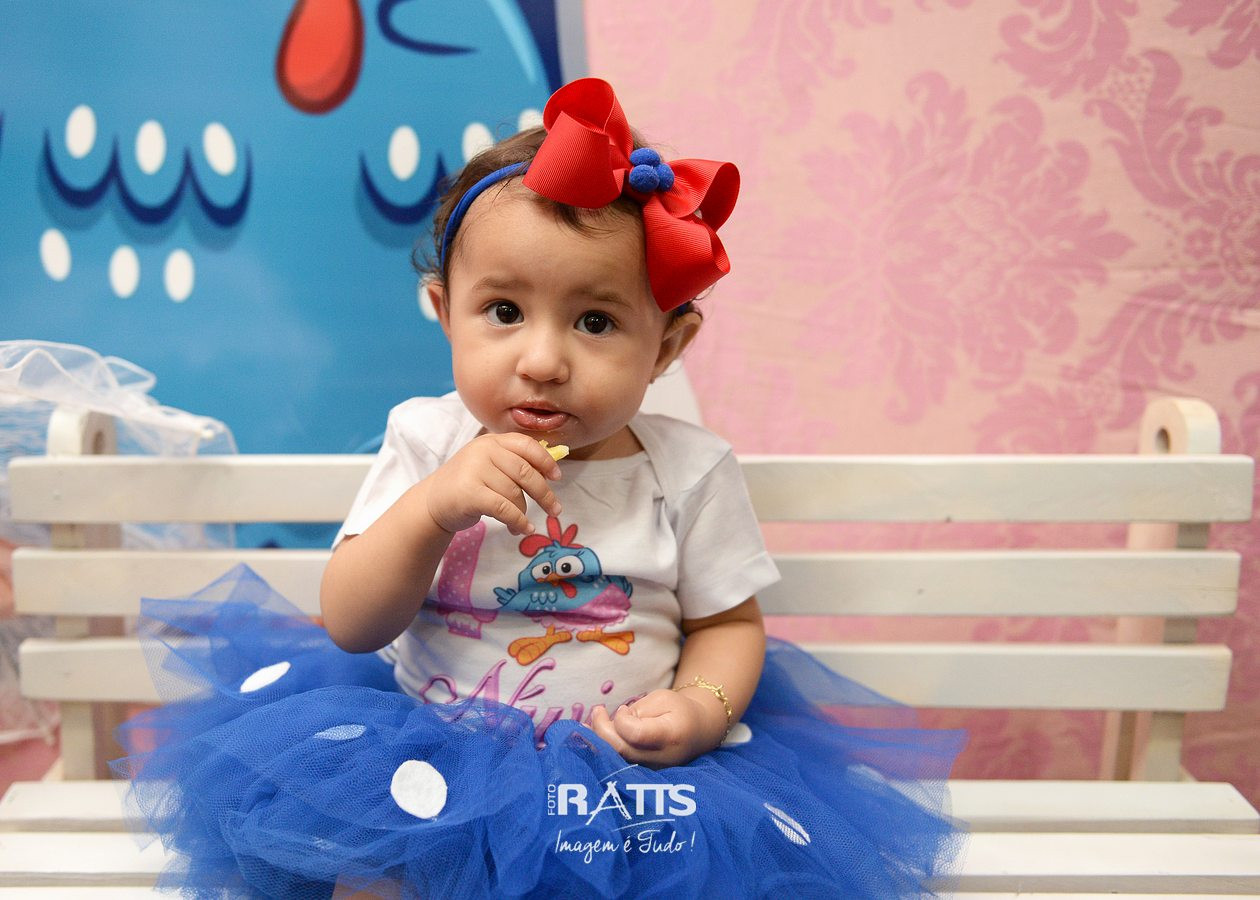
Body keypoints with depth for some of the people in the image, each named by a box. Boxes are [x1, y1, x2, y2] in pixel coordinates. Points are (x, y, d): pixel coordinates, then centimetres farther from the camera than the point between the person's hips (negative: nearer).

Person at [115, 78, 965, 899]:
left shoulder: (690, 471, -4)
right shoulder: (427, 442, -3)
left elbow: (729, 624, 5)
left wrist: (704, 708, -17)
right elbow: (349, 627, -6)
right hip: (427, 741, 0)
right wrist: (432, 509, -22)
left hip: (618, 760, 1)